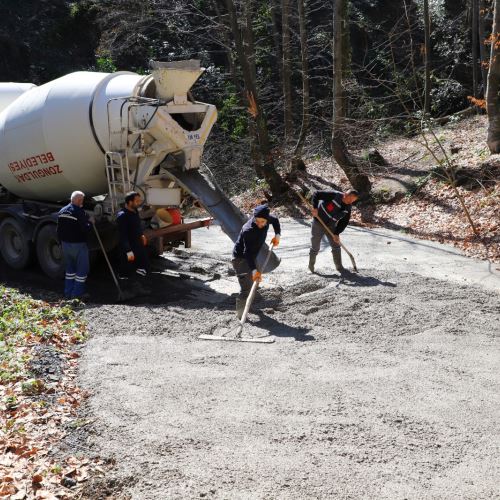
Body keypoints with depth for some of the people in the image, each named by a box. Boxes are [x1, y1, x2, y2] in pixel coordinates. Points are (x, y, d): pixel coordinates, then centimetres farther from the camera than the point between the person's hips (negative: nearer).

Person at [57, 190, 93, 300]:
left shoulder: (62, 211, 8)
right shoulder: (79, 212, -18)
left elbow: (59, 230, 14)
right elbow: (85, 229, -21)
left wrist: (62, 242, 22)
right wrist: (90, 222, -2)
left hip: (65, 243, 8)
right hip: (78, 245, -8)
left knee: (70, 269, 18)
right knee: (82, 269, 3)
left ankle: (68, 293, 19)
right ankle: (78, 293, 3)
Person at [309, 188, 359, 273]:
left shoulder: (348, 208, -6)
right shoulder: (334, 195, -24)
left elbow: (344, 222, -3)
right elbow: (317, 194, -22)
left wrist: (336, 233, -13)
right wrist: (315, 208, -33)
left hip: (331, 226, 5)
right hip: (318, 223, -5)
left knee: (336, 246, 4)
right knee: (315, 247, 2)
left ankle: (339, 267, 17)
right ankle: (311, 266, 20)